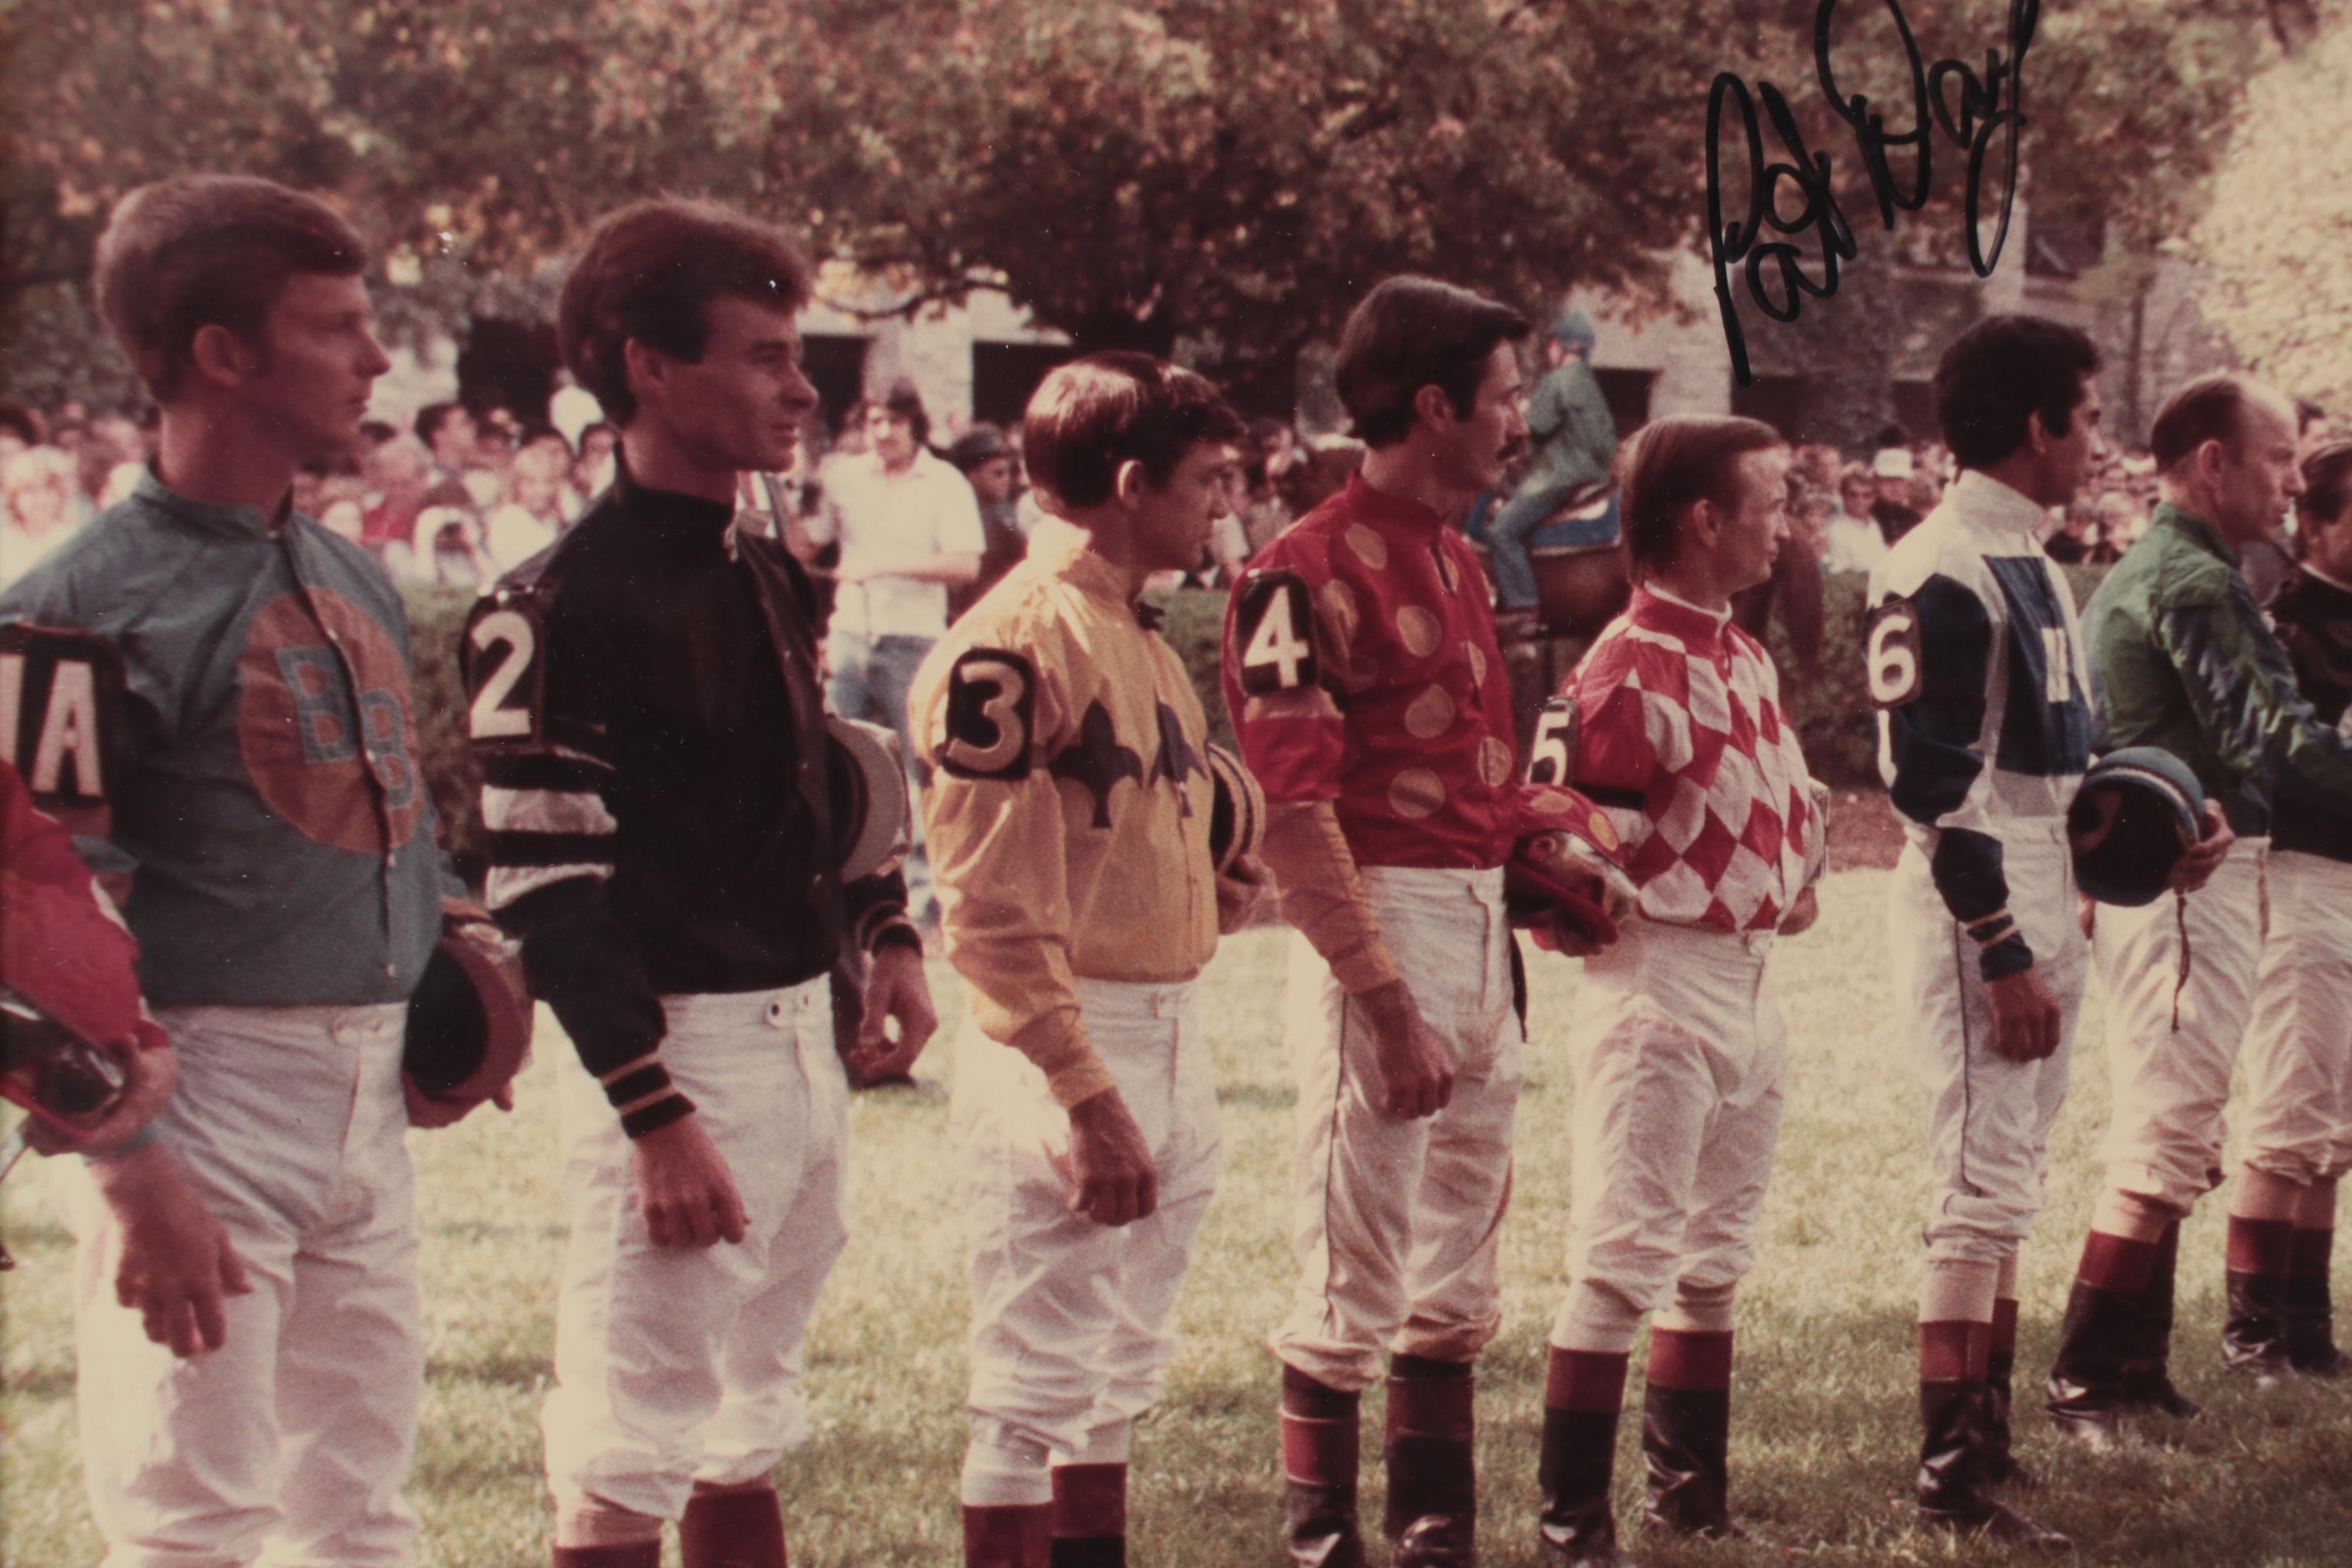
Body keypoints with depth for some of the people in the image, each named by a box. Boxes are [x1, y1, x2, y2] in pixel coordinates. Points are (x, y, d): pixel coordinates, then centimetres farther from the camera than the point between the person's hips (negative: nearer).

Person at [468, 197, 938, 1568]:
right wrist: (659, 1120, -23)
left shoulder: (771, 576, 12)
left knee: (750, 1433, 18)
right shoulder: (567, 608, -16)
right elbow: (552, 895, -19)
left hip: (803, 1036, 9)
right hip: (675, 1049, -9)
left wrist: (890, 935, 14)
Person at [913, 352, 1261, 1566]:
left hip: (1173, 1031, 10)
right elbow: (994, 907, -20)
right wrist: (1087, 1100, -22)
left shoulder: (1138, 635, 14)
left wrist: (1217, 898, 9)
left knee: (1123, 1368, 17)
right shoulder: (1015, 643, -16)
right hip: (1063, 1049, -10)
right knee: (1039, 1382, -3)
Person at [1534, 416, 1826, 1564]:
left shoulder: (1746, 659, 12)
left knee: (1715, 1255, 18)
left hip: (1749, 987, 10)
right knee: (1623, 1259, -8)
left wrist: (1798, 877, 8)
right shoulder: (1629, 671, -17)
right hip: (1661, 985, -9)